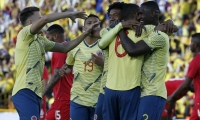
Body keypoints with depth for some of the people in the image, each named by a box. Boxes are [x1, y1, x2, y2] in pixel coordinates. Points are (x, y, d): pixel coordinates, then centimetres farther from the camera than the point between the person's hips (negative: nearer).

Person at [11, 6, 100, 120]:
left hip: (35, 92, 10)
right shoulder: (24, 34, -5)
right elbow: (45, 19, -20)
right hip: (25, 92, -10)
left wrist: (86, 33, 16)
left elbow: (65, 47, 24)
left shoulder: (41, 40, 21)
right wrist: (69, 14, -8)